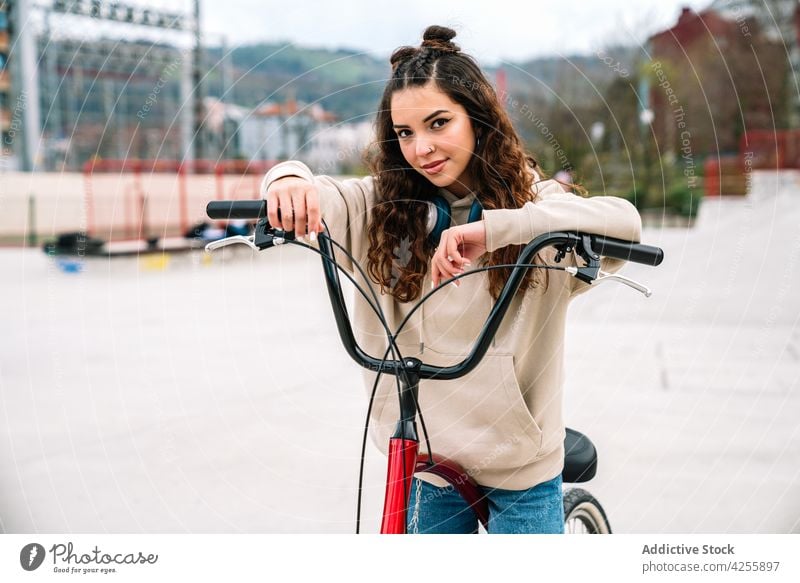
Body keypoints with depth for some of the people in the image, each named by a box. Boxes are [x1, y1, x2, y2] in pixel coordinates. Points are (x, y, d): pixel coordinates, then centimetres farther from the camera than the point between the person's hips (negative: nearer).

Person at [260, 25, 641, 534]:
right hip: (423, 457, 3)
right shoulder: (385, 208, -2)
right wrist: (289, 178, -37)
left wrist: (492, 227, -38)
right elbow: (316, 198, -13)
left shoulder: (534, 201, -10)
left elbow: (624, 223, -28)